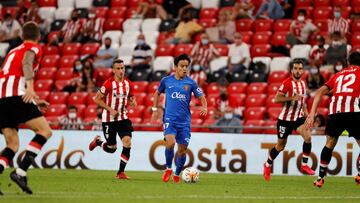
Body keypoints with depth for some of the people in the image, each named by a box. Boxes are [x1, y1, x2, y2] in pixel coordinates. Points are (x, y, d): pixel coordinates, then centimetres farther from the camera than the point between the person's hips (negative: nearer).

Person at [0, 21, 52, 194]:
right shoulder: (34, 48, 10)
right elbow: (26, 62, -11)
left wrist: (34, 100, 49)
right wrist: (30, 88, -25)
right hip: (15, 95, -7)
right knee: (45, 131, -4)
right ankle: (20, 172, -18)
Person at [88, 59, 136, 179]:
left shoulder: (128, 84, 1)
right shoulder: (109, 84, -14)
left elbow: (131, 97, 17)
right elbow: (97, 99, -9)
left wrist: (132, 102, -7)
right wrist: (110, 109, -17)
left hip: (123, 118, 4)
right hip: (109, 119, -4)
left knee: (127, 143, -14)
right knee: (112, 149, 6)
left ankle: (121, 172, -4)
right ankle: (97, 142, 40)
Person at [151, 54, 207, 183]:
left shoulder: (191, 83, 1)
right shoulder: (166, 80, 3)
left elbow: (201, 97, 5)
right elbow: (158, 93, 21)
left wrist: (204, 107, -16)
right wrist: (155, 109, 15)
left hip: (184, 121, 1)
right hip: (169, 118, -1)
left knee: (182, 150, 3)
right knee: (170, 143, -24)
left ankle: (177, 175, 25)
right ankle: (168, 169, -1)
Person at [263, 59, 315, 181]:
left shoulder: (303, 83, 8)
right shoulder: (287, 83, -14)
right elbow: (277, 98, -21)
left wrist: (306, 114, 11)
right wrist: (292, 98, -30)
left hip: (298, 117, 5)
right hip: (285, 119, -5)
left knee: (308, 137, -20)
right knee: (280, 146, 7)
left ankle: (304, 165, -10)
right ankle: (268, 165, 31)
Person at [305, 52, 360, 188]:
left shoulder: (338, 75, 28)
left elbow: (320, 92, 20)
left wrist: (312, 113, 16)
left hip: (334, 111, 4)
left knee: (330, 144, 18)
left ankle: (320, 178, 15)